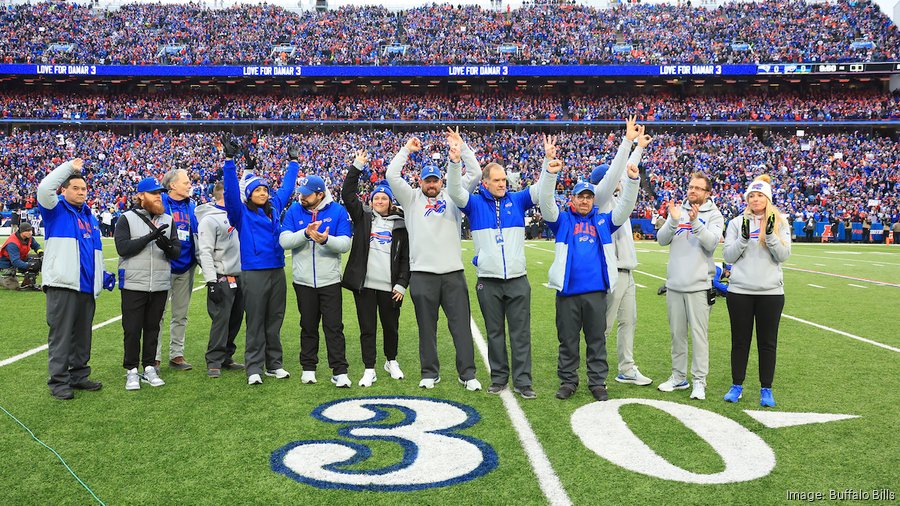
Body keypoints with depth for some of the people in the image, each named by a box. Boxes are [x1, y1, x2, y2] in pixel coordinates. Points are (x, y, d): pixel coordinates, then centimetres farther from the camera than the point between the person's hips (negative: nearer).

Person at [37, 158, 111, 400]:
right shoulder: (55, 210, 4)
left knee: (82, 334, 12)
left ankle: (79, 375, 22)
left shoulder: (90, 217, 22)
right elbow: (44, 188, -17)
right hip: (62, 284, -6)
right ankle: (59, 381, 2)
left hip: (87, 287, 7)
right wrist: (69, 167, -9)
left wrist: (103, 274, 17)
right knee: (61, 334, -4)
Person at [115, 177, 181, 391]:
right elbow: (122, 248, -12)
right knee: (132, 330, 1)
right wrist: (149, 237, -20)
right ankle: (131, 371, 12)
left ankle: (149, 368, 20)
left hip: (160, 285, 4)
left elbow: (177, 251, 6)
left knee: (153, 328, 10)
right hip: (134, 284, -3)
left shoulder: (168, 220, 12)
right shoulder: (127, 218, 1)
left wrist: (168, 247, -17)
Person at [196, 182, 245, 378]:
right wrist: (211, 281, -21)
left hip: (238, 277, 8)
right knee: (221, 320, -7)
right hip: (221, 279, -8)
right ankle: (214, 362, 2)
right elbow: (205, 252, -16)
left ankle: (226, 357, 22)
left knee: (236, 319, 11)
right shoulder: (209, 219, -11)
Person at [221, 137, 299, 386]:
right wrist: (229, 160, -22)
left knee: (275, 321, 11)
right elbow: (231, 191, -14)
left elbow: (287, 186, 25)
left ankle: (274, 364, 20)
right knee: (256, 323, 0)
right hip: (254, 274, -5)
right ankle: (254, 368, 7)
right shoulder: (241, 213, -1)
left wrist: (293, 162, 33)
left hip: (277, 272, 5)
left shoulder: (274, 207, 13)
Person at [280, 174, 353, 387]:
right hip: (303, 281, 2)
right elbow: (284, 241, -10)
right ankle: (308, 368, 26)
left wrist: (326, 240, -30)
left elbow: (345, 244, -11)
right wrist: (305, 233, -26)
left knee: (334, 327, -1)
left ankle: (339, 372, 4)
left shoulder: (338, 211, -4)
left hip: (330, 280, -2)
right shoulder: (294, 211, 1)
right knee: (308, 327, 14)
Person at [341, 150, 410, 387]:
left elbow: (406, 257, 6)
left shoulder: (399, 224, 7)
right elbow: (347, 194, -3)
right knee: (367, 329, 4)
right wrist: (357, 167, -8)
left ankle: (391, 362, 34)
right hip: (364, 284, 0)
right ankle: (369, 370, 14)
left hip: (390, 286, 1)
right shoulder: (362, 216, 8)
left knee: (391, 327, 12)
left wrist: (402, 284, -2)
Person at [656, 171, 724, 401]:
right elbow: (662, 240, -2)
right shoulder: (678, 211, 10)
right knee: (677, 333, 11)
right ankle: (678, 377, 22)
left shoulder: (714, 216, 1)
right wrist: (673, 221, -19)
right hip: (674, 284, 4)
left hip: (699, 285, -4)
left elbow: (711, 243, -15)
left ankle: (700, 381, 5)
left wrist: (695, 222, -28)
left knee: (699, 334, -3)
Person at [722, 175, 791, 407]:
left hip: (771, 292, 0)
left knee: (768, 342, 6)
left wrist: (771, 234, -16)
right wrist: (743, 238, -15)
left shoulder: (780, 223, 7)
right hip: (739, 290, 0)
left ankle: (766, 389, 17)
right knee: (740, 340, 7)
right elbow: (728, 256, 0)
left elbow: (784, 255, -2)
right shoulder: (737, 222, 6)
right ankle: (737, 385, 19)